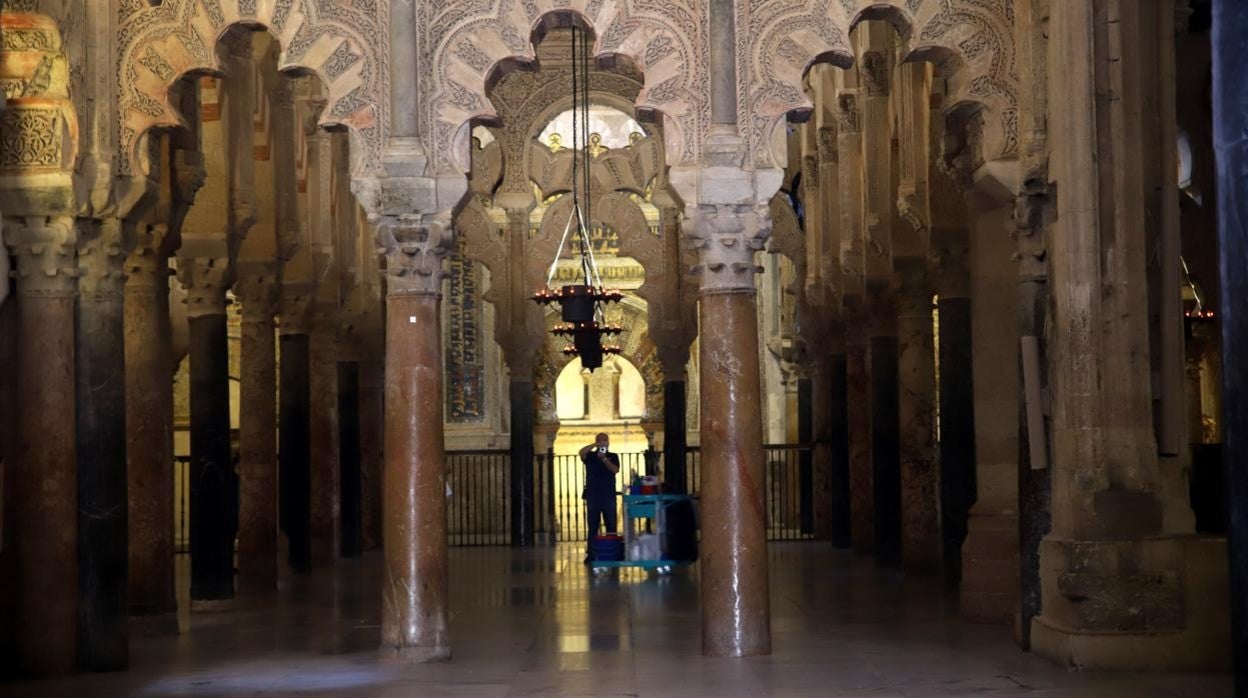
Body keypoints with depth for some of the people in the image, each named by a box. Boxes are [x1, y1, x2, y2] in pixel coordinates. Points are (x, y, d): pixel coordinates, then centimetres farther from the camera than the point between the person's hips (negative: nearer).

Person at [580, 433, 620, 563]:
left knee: (611, 525, 1)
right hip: (592, 496, 0)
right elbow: (582, 452, -14)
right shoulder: (590, 456, 7)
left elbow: (615, 470, -8)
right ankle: (590, 553, 0)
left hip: (609, 496, 1)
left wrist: (604, 459, -20)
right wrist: (595, 445, -24)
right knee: (593, 526, 0)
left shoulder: (613, 457, 9)